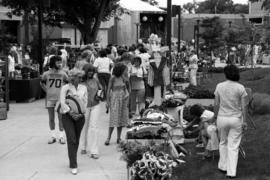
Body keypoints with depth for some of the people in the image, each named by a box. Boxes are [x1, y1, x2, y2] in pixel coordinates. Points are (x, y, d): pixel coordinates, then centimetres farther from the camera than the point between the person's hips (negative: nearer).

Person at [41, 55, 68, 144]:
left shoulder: (62, 73, -3)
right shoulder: (46, 74, -2)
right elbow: (42, 83, 15)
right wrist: (47, 91, 7)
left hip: (60, 98, -1)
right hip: (50, 98, 1)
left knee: (61, 118, 1)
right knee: (51, 118, 7)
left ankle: (61, 136, 10)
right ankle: (53, 136, 17)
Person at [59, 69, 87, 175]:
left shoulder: (83, 88, 8)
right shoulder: (65, 88, -3)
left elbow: (85, 102, 5)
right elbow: (62, 102, -10)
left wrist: (81, 113, -8)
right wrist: (71, 112, -18)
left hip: (80, 117, 4)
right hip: (68, 116, -3)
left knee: (76, 140, 9)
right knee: (71, 139, -11)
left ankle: (73, 161, 25)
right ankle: (73, 166, -10)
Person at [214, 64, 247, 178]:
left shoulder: (219, 86, -6)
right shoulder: (240, 88, -9)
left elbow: (216, 104, -1)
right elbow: (243, 106, -8)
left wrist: (216, 116, 12)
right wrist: (244, 121, 0)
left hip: (222, 118, 1)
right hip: (236, 119, -1)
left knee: (223, 142, 22)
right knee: (233, 146, 6)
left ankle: (223, 166, 29)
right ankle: (231, 171, 5)